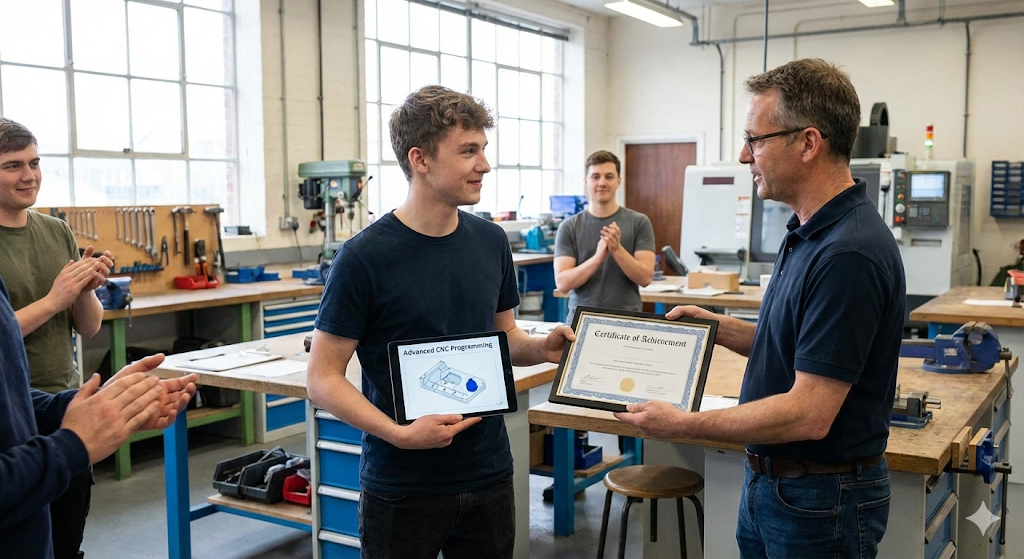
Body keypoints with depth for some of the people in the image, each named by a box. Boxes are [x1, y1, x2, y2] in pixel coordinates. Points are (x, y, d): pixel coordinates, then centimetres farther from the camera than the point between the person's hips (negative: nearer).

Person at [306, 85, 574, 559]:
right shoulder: (364, 257, -15)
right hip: (402, 487, -5)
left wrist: (541, 348, -7)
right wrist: (398, 433, -24)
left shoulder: (492, 242, 2)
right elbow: (323, 377, -12)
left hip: (489, 473, 5)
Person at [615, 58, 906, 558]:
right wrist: (721, 328, 4)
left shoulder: (849, 253, -26)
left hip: (821, 501, -9)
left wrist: (682, 424, -21)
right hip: (769, 482, 9)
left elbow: (809, 414, -28)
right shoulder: (809, 233, 5)